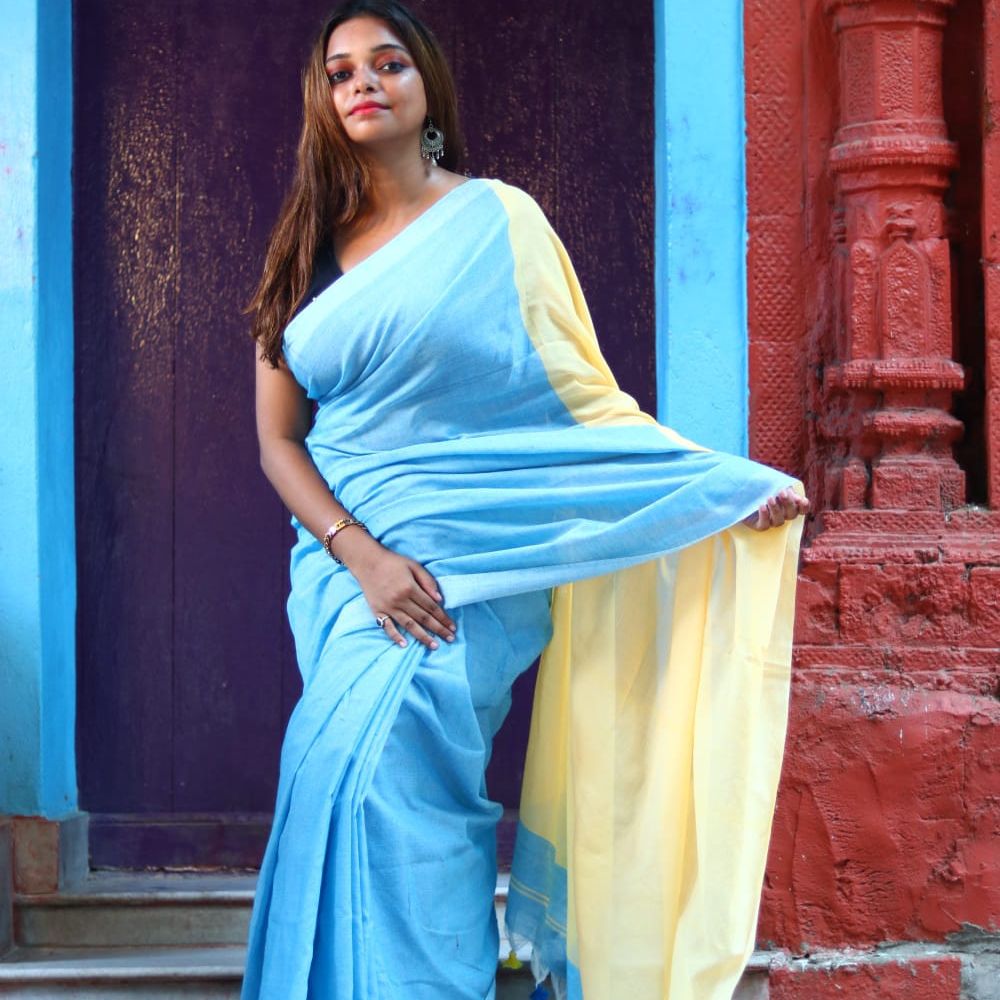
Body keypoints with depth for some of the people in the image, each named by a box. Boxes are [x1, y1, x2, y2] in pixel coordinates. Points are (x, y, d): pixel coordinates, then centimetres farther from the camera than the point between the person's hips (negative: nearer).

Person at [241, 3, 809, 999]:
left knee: (375, 759, -19)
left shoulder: (495, 219, 5)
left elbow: (576, 394, 2)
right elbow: (279, 440, 9)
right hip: (346, 565, 4)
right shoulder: (306, 256, 14)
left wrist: (725, 481, -9)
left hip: (466, 557, -4)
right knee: (355, 779, -3)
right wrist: (361, 553, -8)